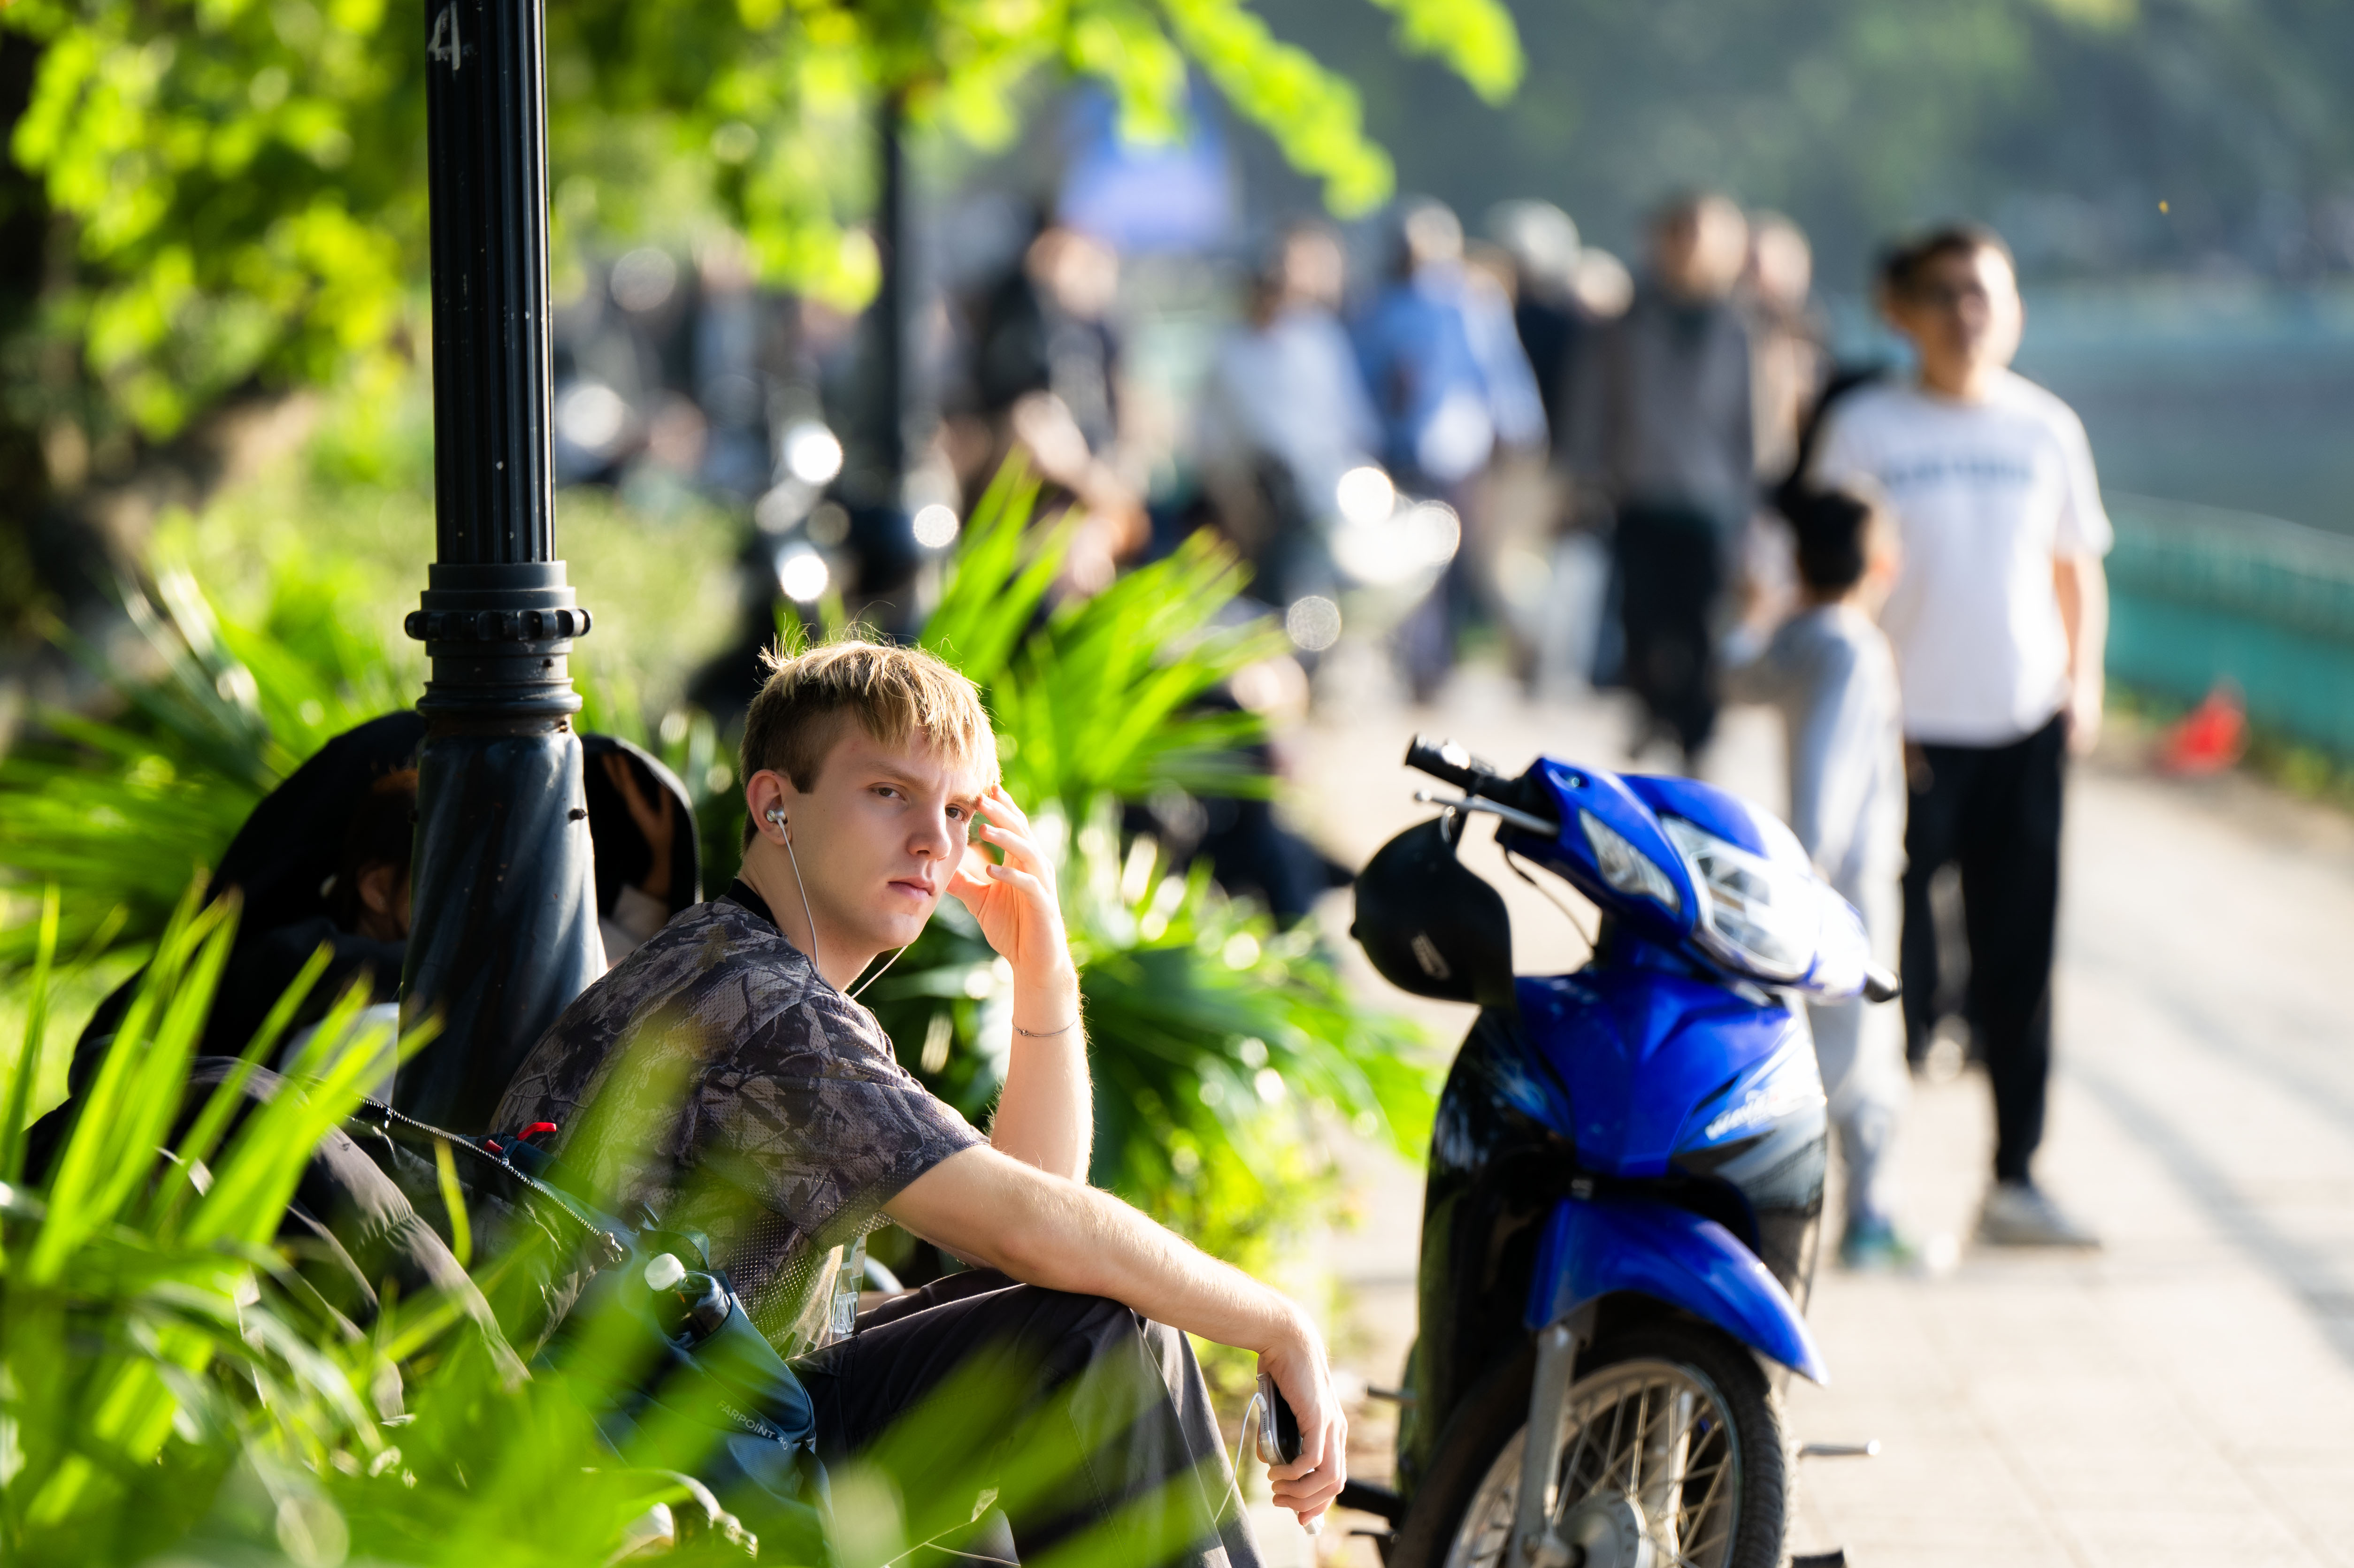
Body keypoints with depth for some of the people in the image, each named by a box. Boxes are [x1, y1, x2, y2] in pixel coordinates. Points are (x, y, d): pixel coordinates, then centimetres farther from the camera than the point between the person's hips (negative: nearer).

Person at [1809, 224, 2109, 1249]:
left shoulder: (2047, 429, 8)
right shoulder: (1866, 426, -2)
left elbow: (2077, 566, 18)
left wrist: (2084, 681, 6)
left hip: (2024, 730, 3)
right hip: (1910, 733, -3)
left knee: (2019, 960, 6)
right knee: (1894, 967, -3)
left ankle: (2015, 1177, 14)